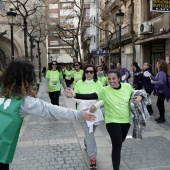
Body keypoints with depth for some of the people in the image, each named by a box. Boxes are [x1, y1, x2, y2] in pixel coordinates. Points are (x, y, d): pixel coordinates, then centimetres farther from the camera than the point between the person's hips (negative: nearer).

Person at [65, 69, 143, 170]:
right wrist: (75, 95, -37)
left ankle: (116, 156, 58)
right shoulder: (105, 90, -18)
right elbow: (90, 96, -26)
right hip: (112, 121, -4)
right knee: (117, 146, -10)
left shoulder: (127, 86, -9)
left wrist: (139, 98, -13)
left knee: (120, 142, 26)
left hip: (126, 120, 5)